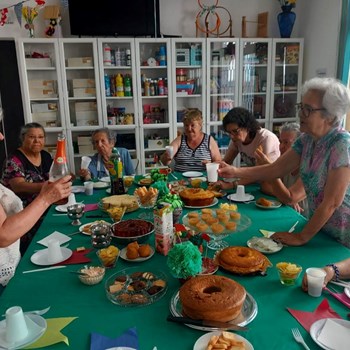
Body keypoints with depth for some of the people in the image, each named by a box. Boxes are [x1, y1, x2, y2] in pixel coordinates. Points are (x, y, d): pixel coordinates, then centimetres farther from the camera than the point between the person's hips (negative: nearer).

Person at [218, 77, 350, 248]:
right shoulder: (306, 139, -5)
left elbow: (332, 202, -25)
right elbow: (276, 169, -2)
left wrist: (302, 237, -19)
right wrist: (236, 172, -14)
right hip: (318, 226, 6)